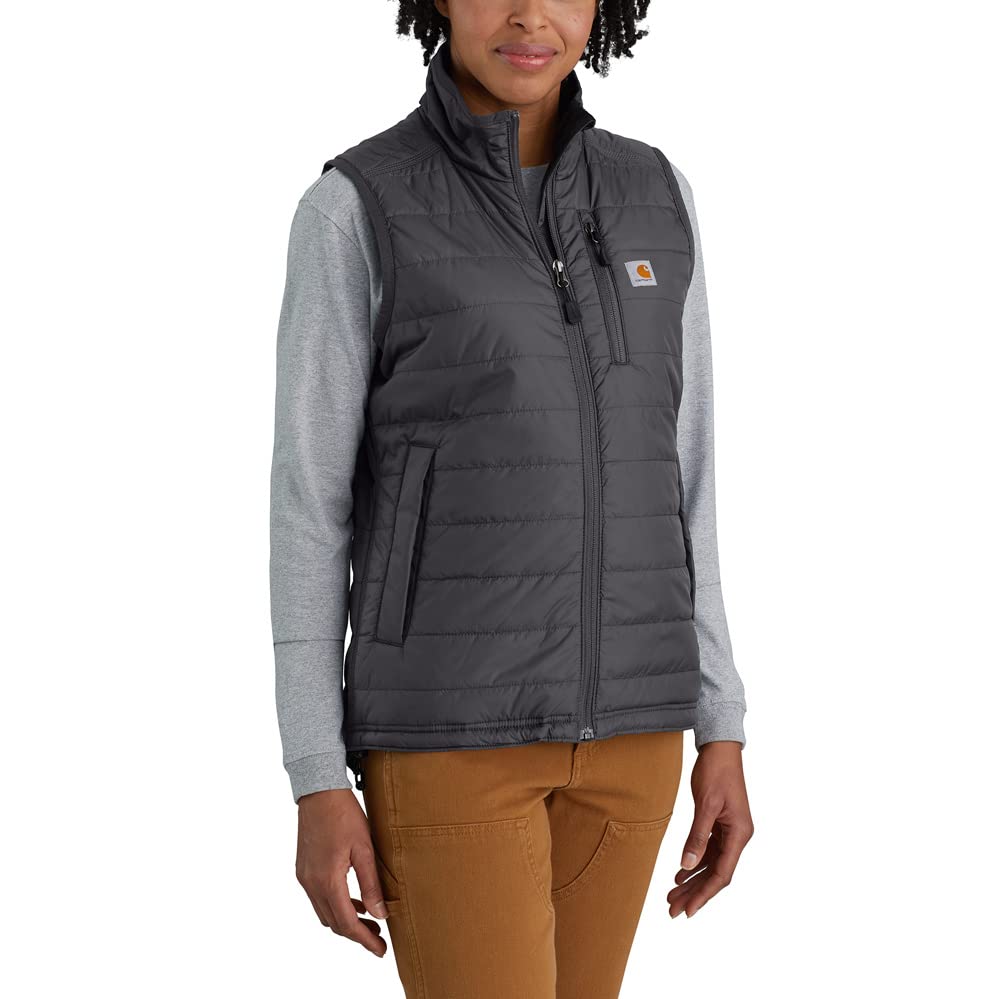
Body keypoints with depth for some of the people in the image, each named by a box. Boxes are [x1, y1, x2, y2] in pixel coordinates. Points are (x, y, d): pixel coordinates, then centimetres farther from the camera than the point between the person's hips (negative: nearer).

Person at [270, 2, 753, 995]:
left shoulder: (653, 197, 6)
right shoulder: (355, 210, -8)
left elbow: (676, 476, 10)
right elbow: (309, 502, -6)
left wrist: (721, 732, 8)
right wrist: (317, 786, -8)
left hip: (617, 712, 5)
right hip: (450, 725, -5)